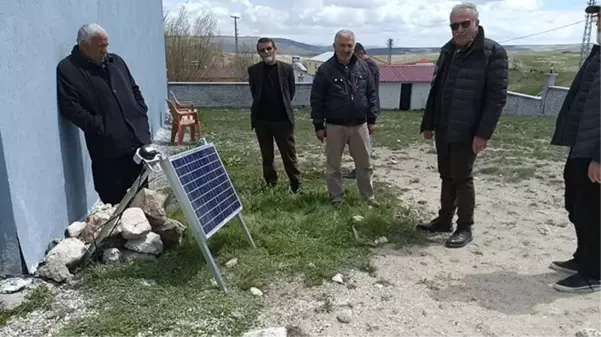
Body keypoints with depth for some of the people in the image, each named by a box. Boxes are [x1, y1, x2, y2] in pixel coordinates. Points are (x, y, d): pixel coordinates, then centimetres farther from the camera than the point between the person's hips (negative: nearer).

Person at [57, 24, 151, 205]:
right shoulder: (67, 69, -5)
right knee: (115, 200, 2)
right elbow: (70, 108, -13)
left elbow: (135, 91, 21)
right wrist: (100, 128, -16)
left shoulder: (116, 61, 15)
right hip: (106, 147, -6)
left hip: (137, 139, 6)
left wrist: (141, 116, 8)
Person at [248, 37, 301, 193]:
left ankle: (296, 186, 10)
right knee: (266, 156, 12)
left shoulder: (287, 69, -2)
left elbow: (291, 91, 8)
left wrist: (283, 106, 10)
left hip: (283, 119, -2)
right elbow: (254, 92, 12)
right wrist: (263, 106, 12)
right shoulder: (253, 70, 1)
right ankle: (271, 184, 25)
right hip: (261, 120, 2)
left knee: (289, 155, 2)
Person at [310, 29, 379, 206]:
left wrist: (372, 119, 6)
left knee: (365, 164, 11)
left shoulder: (363, 67, 3)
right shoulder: (325, 69, -7)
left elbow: (371, 94, 9)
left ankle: (369, 195, 27)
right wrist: (318, 125, -6)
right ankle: (336, 197, 23)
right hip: (335, 126, -2)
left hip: (360, 125, 3)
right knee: (333, 165, 8)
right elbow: (316, 99, -5)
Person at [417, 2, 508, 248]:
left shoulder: (493, 52, -10)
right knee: (447, 177, 15)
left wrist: (483, 133, -19)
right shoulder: (447, 51, 9)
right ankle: (444, 220, 28)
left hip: (467, 132, -6)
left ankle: (465, 228, 16)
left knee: (462, 178, 2)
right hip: (443, 130, 6)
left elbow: (497, 97, -14)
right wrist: (428, 123, 13)